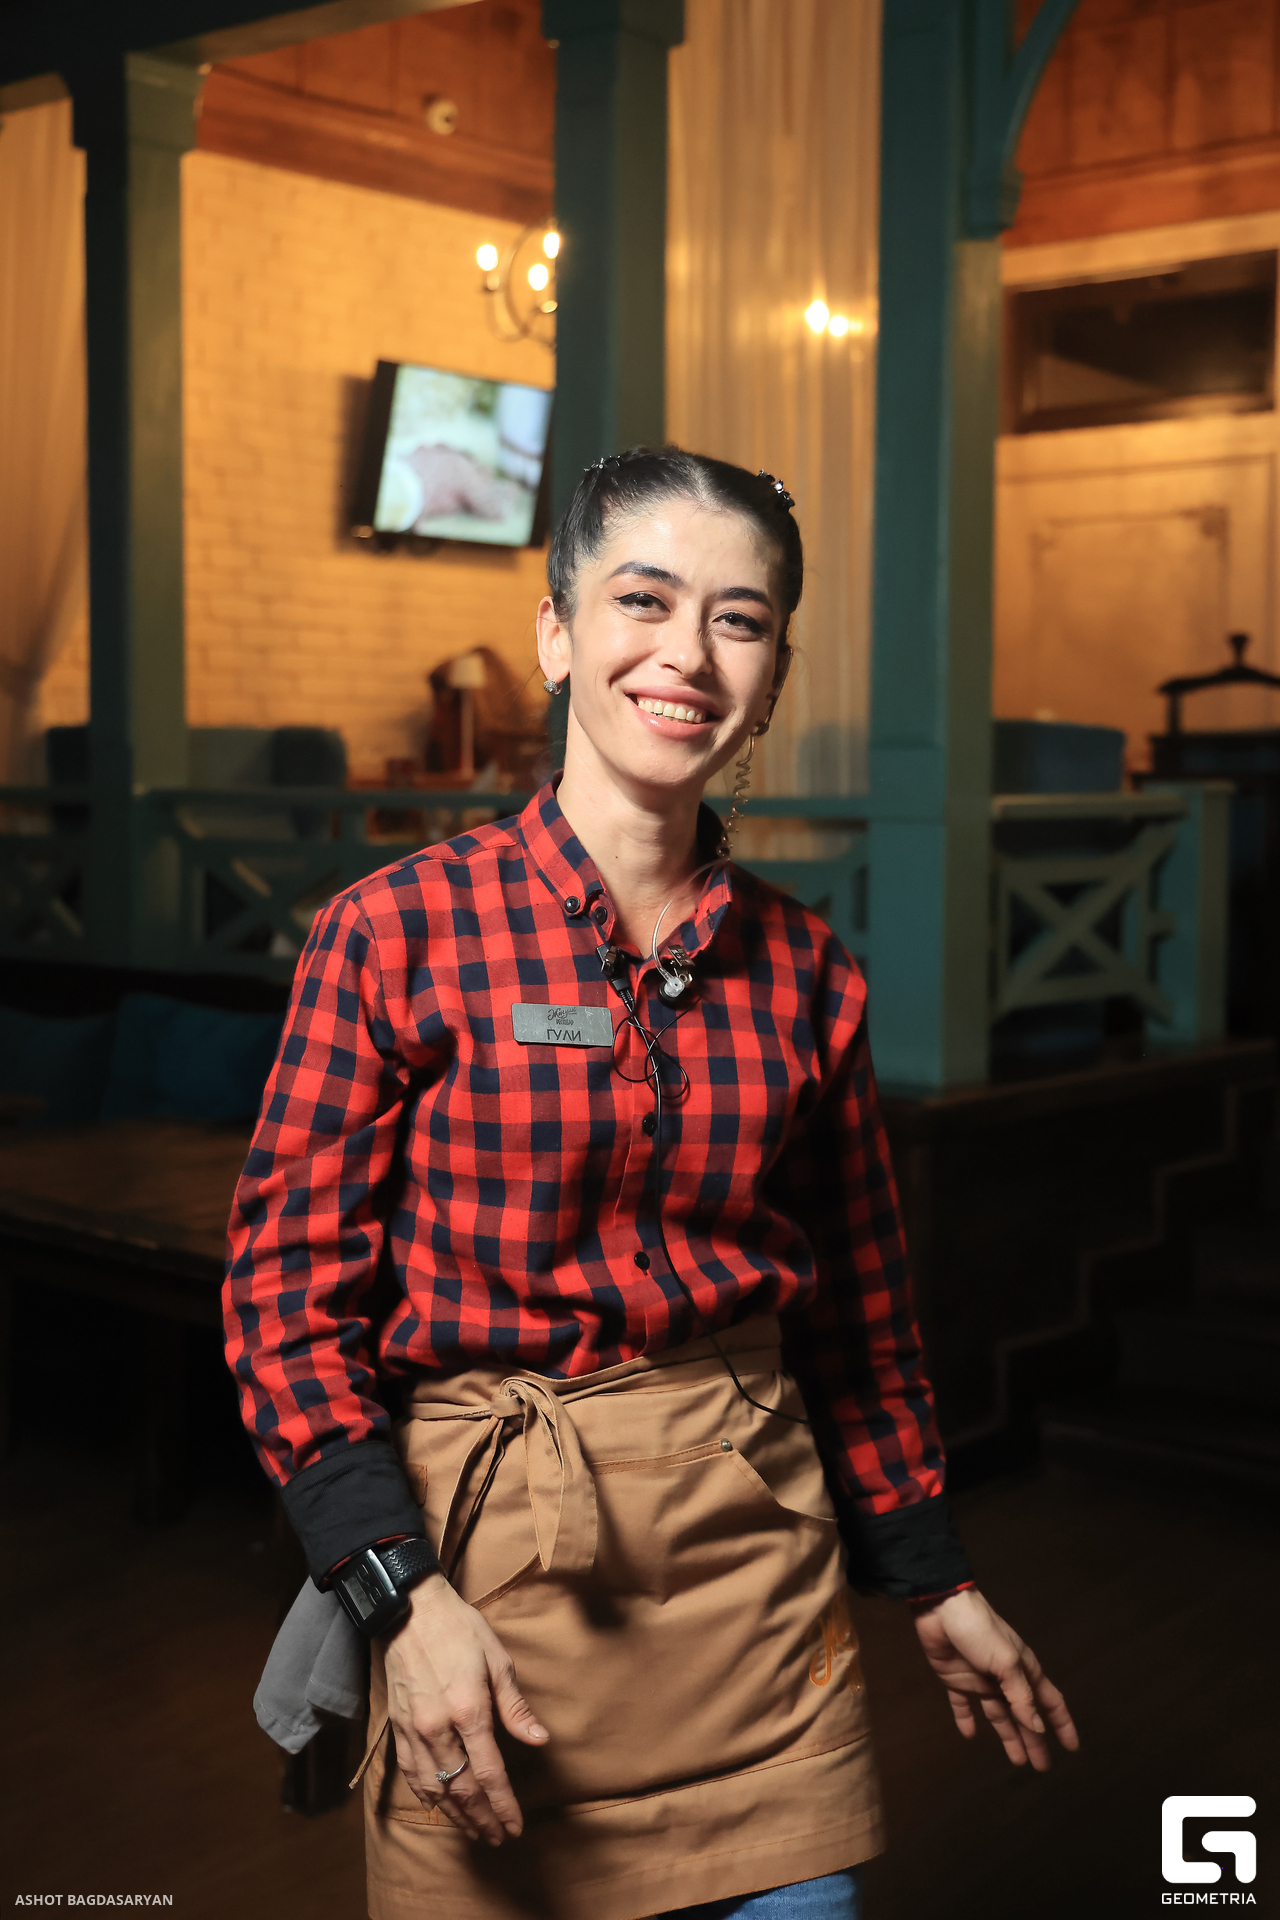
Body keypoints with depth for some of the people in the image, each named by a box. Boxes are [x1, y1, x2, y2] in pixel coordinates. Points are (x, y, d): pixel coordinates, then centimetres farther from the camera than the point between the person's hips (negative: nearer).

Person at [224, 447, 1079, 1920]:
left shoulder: (803, 968, 2)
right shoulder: (397, 931, -9)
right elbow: (286, 1292, -8)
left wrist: (933, 1582, 17)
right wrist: (403, 1594, -16)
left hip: (760, 1554, 3)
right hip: (490, 1553, -3)